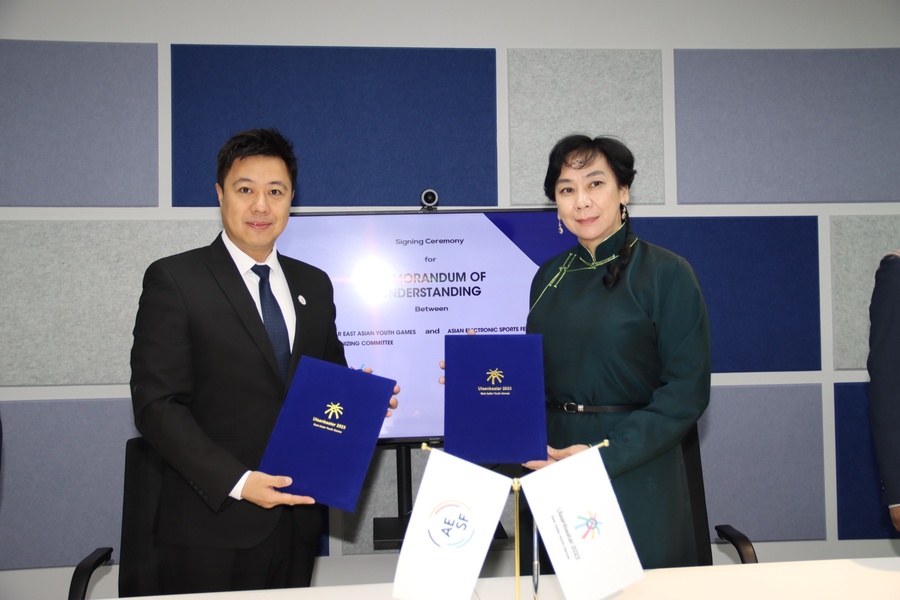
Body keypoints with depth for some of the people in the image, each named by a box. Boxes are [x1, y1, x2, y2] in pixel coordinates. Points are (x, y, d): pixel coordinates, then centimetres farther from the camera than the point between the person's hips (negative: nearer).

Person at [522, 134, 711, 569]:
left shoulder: (665, 273, -8)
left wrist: (604, 453, -21)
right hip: (556, 477, 5)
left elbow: (687, 391, -13)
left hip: (637, 477, -4)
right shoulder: (550, 277, 8)